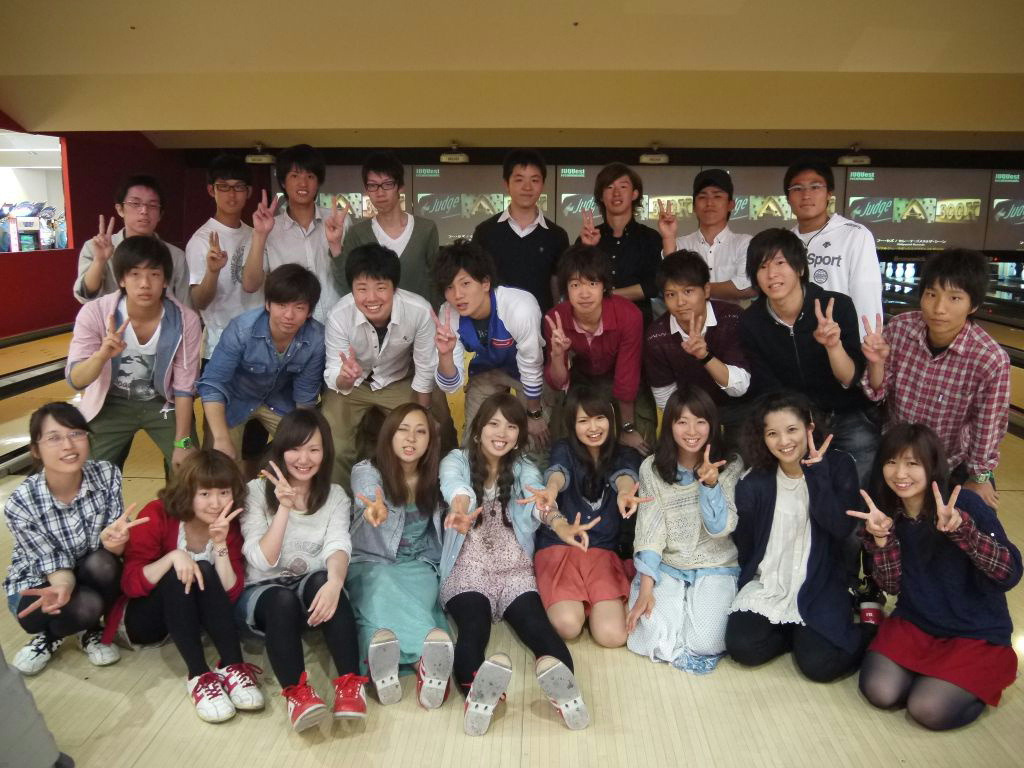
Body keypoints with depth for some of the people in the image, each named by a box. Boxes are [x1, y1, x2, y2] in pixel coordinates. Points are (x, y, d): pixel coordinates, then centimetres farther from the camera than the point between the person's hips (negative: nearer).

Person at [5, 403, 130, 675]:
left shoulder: (107, 475, -20)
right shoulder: (20, 504, -26)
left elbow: (115, 549, -17)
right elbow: (55, 565, -19)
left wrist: (112, 539, -43)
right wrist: (63, 587, -44)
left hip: (91, 576, 3)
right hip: (35, 583, -3)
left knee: (103, 563, -31)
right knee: (86, 605, -32)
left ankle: (89, 630, 0)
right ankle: (50, 635, 4)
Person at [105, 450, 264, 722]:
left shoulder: (230, 527, -9)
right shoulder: (157, 515, -18)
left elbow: (231, 593, -18)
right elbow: (130, 583, -22)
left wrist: (220, 544, -30)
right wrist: (172, 557, -38)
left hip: (190, 616, 3)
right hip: (142, 619, -2)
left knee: (205, 572, -29)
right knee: (177, 575, -33)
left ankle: (233, 667, -35)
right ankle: (198, 675, -40)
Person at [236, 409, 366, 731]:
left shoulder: (335, 496, 3)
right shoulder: (257, 491, -5)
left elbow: (338, 546, -17)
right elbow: (263, 561, -13)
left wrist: (334, 582, -39)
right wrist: (284, 507, -24)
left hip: (311, 592, 2)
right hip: (261, 594, -1)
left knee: (322, 581, -34)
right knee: (283, 599, -36)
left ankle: (350, 682, -34)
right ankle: (296, 691, -38)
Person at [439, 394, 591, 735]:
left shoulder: (524, 470, 13)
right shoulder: (457, 460, 7)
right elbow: (455, 485, -19)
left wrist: (560, 524, -37)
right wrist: (460, 509, -46)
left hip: (514, 569, 2)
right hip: (467, 569, -2)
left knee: (535, 622, -31)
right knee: (474, 624, -34)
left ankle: (561, 678, -58)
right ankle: (476, 690, -61)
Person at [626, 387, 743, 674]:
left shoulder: (731, 466, -5)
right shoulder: (652, 467, -4)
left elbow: (721, 528, -13)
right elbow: (649, 529, -7)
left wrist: (710, 484, -30)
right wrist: (645, 589, -16)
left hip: (715, 568, 0)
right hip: (665, 567, 1)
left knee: (704, 644, -22)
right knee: (656, 638, -23)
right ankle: (675, 606, 9)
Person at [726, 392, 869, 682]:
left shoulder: (838, 465, -5)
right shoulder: (754, 484, -2)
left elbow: (842, 528, -20)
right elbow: (744, 547, 7)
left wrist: (816, 470, -21)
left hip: (820, 586, -2)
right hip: (768, 585, 2)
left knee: (818, 663, -19)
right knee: (742, 647, -19)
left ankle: (865, 629, 11)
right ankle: (800, 631, 9)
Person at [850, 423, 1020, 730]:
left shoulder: (965, 504, -18)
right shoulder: (888, 512, -5)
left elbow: (1010, 573, -25)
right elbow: (892, 586, -5)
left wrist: (960, 528, -40)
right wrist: (881, 537, -22)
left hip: (977, 633, -4)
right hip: (914, 624, 4)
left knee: (928, 709, -19)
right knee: (879, 692, -15)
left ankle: (981, 683, 12)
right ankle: (935, 675, 15)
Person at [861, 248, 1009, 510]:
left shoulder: (991, 360, -28)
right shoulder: (899, 328, -20)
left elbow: (988, 427, -14)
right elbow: (878, 393, -10)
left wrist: (979, 478, -1)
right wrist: (877, 362, -30)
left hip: (950, 469, -2)